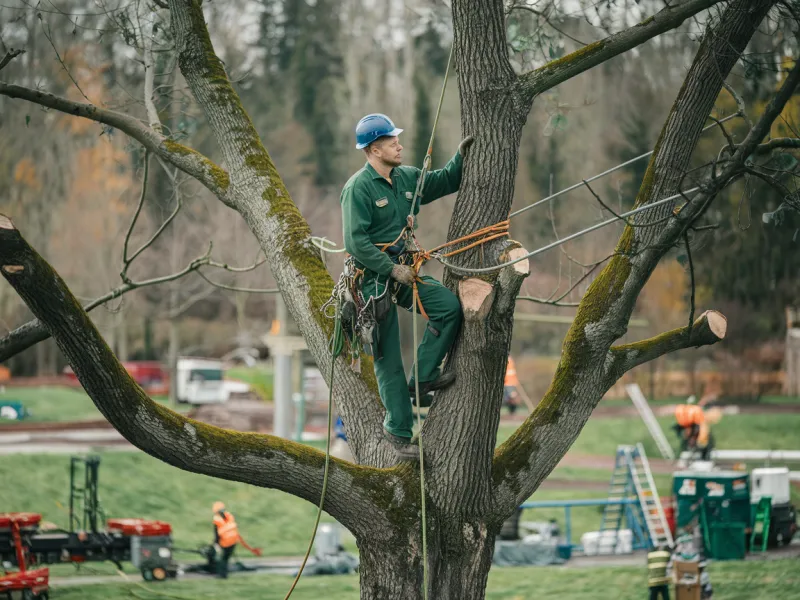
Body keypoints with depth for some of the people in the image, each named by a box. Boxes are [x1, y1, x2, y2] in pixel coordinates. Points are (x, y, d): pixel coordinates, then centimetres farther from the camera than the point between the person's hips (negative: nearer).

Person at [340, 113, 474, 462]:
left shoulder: (408, 178, 8)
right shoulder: (359, 188, -14)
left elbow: (445, 182, 23)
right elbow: (355, 242, -19)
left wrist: (461, 157, 5)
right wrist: (392, 269, -20)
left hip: (402, 270, 7)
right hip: (373, 278, -7)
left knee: (449, 306, -17)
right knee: (388, 360, -2)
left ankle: (421, 381, -4)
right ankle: (399, 433, 6)